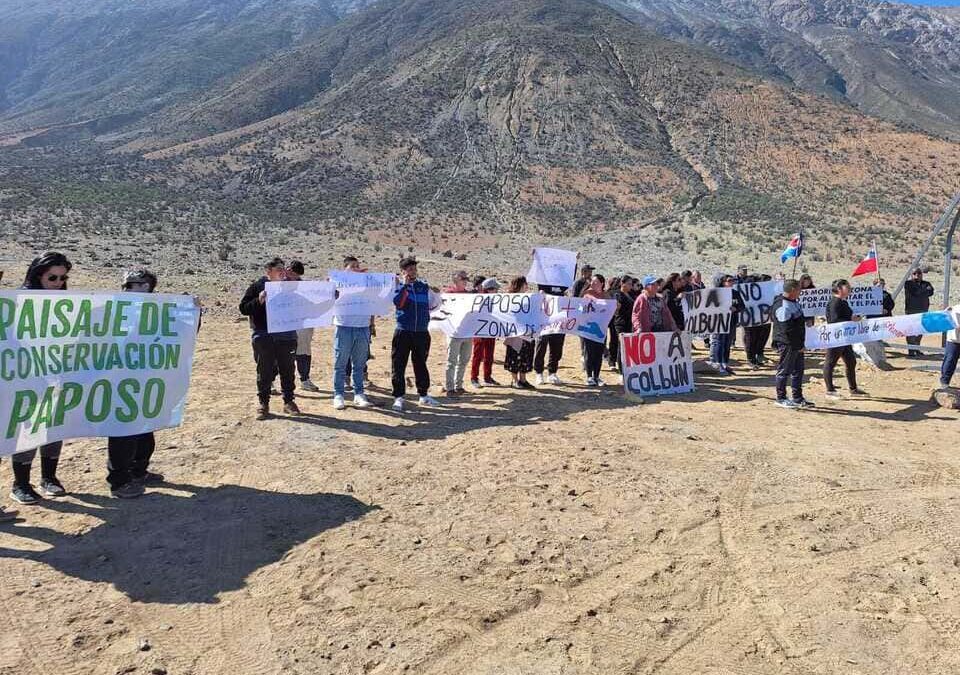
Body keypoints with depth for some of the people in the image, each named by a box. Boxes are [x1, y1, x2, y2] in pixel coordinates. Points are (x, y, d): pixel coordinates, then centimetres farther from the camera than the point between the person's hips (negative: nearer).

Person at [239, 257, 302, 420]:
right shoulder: (257, 287, 0)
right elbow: (243, 308, -3)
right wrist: (259, 300, -19)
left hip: (287, 336, 3)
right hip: (263, 338, -3)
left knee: (288, 370, 8)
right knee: (264, 372, 5)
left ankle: (289, 401, 20)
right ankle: (263, 404, 15)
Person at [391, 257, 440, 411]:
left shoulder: (424, 286, 9)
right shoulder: (398, 286, 0)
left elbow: (435, 302, 20)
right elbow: (397, 302, -18)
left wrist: (423, 310, 7)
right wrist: (405, 284, -15)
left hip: (422, 332, 3)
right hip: (403, 332, -3)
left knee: (421, 364, 13)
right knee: (398, 365, -1)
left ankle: (424, 395, 24)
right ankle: (399, 397, 6)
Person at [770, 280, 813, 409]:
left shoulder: (794, 302, 12)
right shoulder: (783, 307, -21)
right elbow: (788, 330, -23)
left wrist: (801, 344, 17)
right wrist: (798, 345, -18)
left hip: (797, 344, 10)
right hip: (787, 344, -10)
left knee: (798, 370, 15)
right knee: (784, 371, 1)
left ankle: (798, 398, 24)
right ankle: (781, 398, 11)